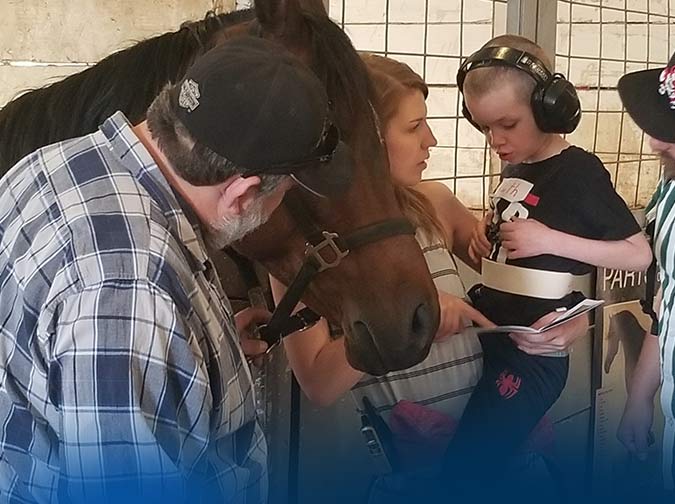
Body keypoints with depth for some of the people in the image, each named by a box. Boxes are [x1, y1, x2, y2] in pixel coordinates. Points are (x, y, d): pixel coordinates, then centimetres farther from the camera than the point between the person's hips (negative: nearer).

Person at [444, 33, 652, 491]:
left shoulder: (579, 171, -12)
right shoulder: (514, 167, 11)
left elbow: (640, 255, -12)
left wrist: (549, 238, -20)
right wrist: (487, 233, 7)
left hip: (534, 352, -8)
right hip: (483, 330, 8)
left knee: (466, 469, -11)